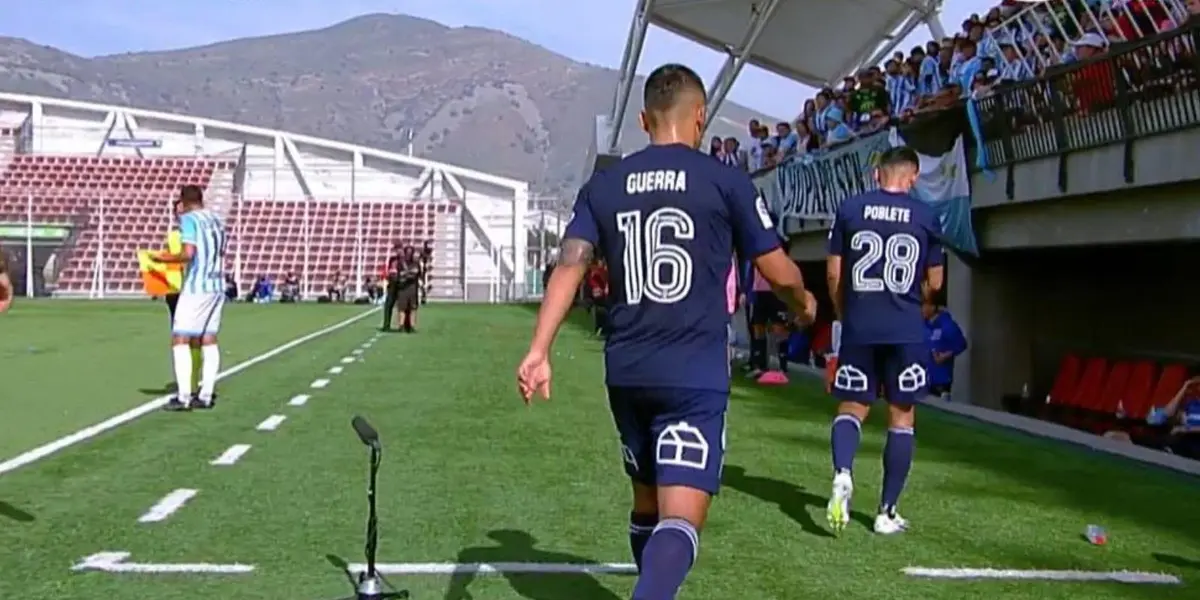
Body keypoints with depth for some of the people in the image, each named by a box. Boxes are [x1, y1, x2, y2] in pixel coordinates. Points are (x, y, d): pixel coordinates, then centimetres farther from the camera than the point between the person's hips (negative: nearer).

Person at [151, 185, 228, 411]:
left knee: (180, 340, -4)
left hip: (196, 288, -7)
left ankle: (183, 397, -10)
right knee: (209, 340, 8)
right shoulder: (217, 220, 13)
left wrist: (163, 259, -7)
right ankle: (206, 396, 7)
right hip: (217, 287, 7)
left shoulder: (189, 219, -9)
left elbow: (188, 254, -19)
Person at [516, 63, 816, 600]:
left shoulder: (603, 184, 9)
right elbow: (780, 274, 5)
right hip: (694, 376, -5)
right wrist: (804, 304, 26)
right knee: (679, 520, -10)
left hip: (625, 372, 5)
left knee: (647, 504, 22)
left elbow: (569, 266, -3)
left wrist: (538, 351, -8)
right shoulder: (725, 181, -1)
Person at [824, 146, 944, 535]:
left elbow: (833, 274, 3)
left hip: (858, 326, 1)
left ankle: (842, 473, -19)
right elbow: (934, 283, 6)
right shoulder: (926, 216, 1)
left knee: (852, 407, 11)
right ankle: (888, 511, 11)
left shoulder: (850, 209, 1)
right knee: (901, 416, 9)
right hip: (906, 330, -1)